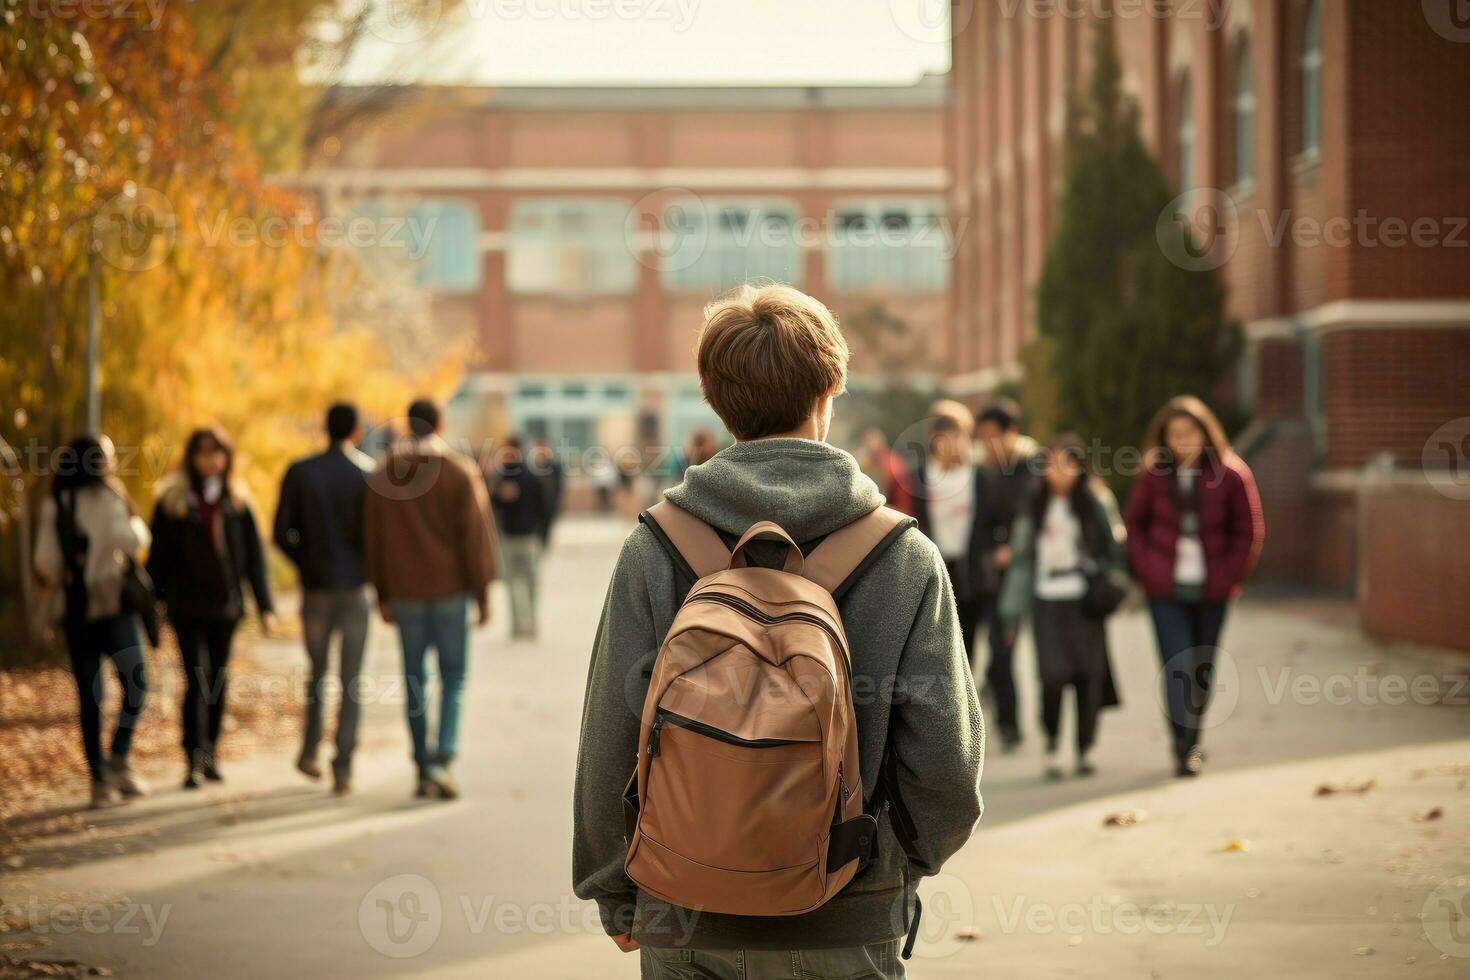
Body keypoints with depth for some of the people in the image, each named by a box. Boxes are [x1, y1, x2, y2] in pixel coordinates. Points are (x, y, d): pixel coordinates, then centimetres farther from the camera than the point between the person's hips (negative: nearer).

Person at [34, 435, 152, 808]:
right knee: (135, 681, 6)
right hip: (110, 602, -5)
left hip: (73, 609, 5)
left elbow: (45, 561, 6)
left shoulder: (54, 503, 9)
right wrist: (136, 523, -1)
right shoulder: (105, 497, -7)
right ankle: (118, 760, -8)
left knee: (89, 695, 6)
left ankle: (99, 779, 4)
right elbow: (128, 539, -21)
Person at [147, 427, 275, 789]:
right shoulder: (172, 500, 0)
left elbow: (254, 556, 7)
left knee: (219, 679, 10)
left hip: (226, 605, 3)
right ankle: (194, 762, -12)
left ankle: (210, 753, 23)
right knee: (197, 681, -11)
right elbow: (159, 555, 1)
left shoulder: (237, 501, 6)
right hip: (186, 606, -3)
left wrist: (265, 606, 3)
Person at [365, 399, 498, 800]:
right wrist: (482, 594, 0)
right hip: (450, 588, -2)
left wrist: (383, 594, 13)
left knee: (414, 680, 9)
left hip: (405, 592, 2)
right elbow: (477, 536, -6)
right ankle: (442, 760, -13)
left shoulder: (382, 475, 4)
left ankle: (424, 769, 10)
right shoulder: (461, 472, -5)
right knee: (453, 677, 4)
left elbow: (374, 538, 7)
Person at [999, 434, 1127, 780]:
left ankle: (1084, 751, 11)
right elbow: (1021, 556, 13)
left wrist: (1114, 583, -3)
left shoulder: (1095, 501, 3)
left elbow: (1116, 544, 8)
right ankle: (1052, 745, 6)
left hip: (1085, 600, -1)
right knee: (1052, 675, -11)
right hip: (1047, 601, 1)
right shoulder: (1035, 506, 10)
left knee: (1088, 675, -2)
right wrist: (1013, 609, 11)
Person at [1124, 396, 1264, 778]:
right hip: (1166, 591, -1)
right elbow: (1134, 523, 10)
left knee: (1203, 669, 11)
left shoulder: (1230, 475, -4)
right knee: (1178, 667, -12)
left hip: (1211, 590, 1)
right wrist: (1146, 568, 0)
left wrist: (1231, 575, -3)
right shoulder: (1154, 475, -3)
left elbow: (1249, 530, 3)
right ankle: (1185, 749, -14)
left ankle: (1191, 741, 28)